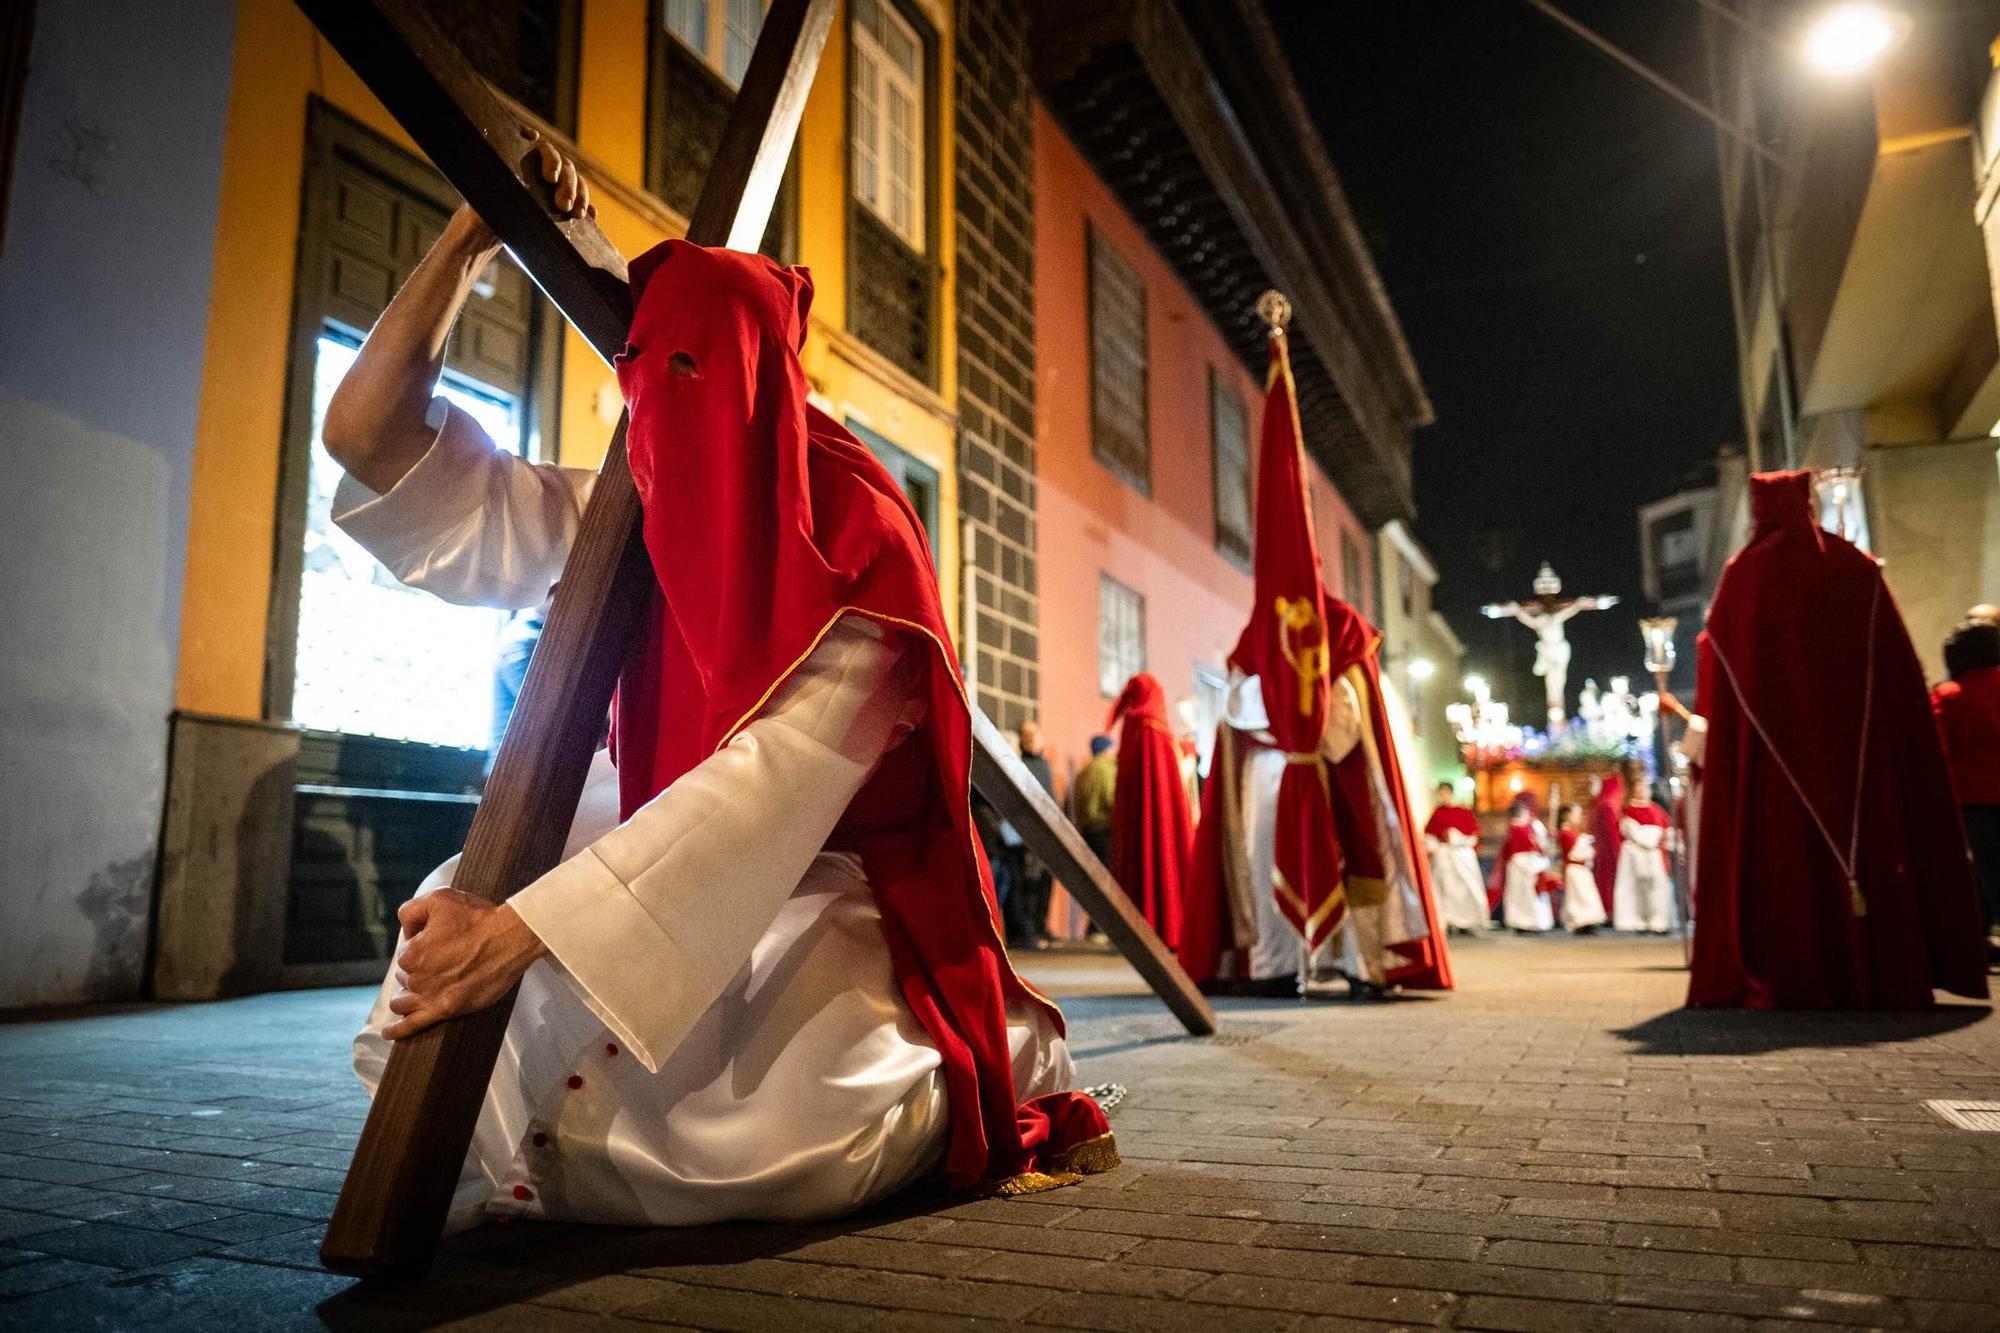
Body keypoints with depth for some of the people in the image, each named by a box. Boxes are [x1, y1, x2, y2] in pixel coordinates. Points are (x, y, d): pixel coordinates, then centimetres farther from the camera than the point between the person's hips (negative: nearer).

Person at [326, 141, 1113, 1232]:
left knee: (773, 1130, -30)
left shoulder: (856, 540, -18)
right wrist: (471, 237, -9)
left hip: (826, 903, -5)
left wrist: (522, 929, -36)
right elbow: (369, 439, 0)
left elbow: (772, 783, -29)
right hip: (666, 866, 6)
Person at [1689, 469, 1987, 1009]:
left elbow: (1715, 646, 4)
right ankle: (1891, 972, 8)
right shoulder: (1857, 565, 8)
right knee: (1877, 840, 7)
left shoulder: (1748, 571, -1)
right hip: (1860, 738, 3)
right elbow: (1898, 665, 7)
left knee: (1783, 847, -2)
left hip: (1776, 739, -3)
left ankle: (1786, 977, -5)